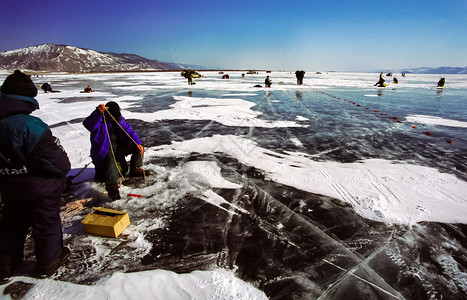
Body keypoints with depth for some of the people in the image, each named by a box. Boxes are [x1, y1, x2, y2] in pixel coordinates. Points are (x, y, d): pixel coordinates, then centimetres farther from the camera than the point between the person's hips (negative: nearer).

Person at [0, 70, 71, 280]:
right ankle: (49, 262, 29)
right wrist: (63, 168, -7)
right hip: (41, 187, -7)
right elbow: (54, 156, -26)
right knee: (47, 223, 12)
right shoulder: (29, 125, -26)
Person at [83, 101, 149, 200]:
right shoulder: (100, 120, -14)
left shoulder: (119, 119, 4)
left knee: (138, 147, -6)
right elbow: (88, 124, -36)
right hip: (104, 150, -6)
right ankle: (112, 185, -44)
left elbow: (129, 131, -1)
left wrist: (138, 143, -17)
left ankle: (135, 169, 4)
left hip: (118, 147, 7)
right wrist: (98, 112, -53)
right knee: (111, 159, -38)